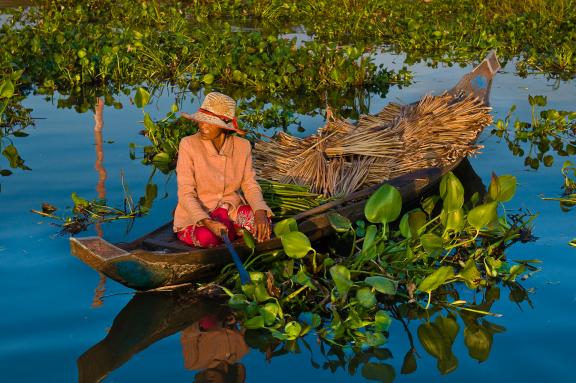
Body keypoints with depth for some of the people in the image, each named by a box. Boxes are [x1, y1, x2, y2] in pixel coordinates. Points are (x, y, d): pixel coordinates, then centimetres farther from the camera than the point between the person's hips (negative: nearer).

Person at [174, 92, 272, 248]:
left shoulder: (242, 146, -4)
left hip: (230, 210, 3)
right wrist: (208, 222, -32)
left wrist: (260, 213, -22)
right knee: (207, 238, -36)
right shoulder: (189, 145, -15)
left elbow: (250, 185, 0)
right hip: (195, 216, -2)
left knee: (262, 223, -26)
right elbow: (186, 194, -17)